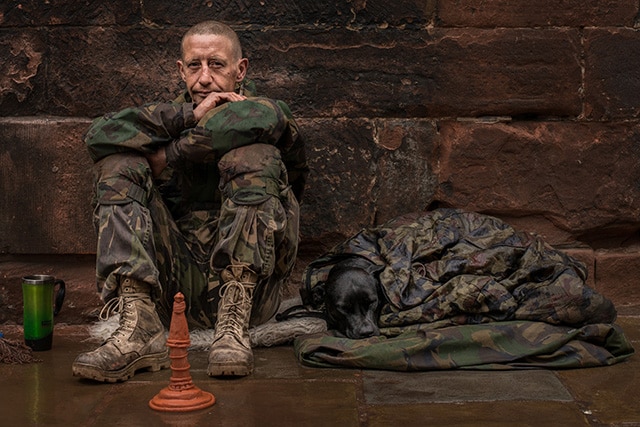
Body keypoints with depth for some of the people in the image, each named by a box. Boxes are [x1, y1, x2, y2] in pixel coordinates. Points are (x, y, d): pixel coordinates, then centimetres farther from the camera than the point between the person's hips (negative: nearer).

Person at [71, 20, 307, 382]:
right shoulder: (172, 117, 16)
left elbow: (265, 117, -23)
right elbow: (100, 134, -4)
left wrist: (169, 155, -13)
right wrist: (190, 116, -12)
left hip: (248, 281, -3)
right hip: (175, 281, 3)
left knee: (252, 157, -21)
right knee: (120, 165, -9)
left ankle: (234, 327, -26)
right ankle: (140, 330, -27)